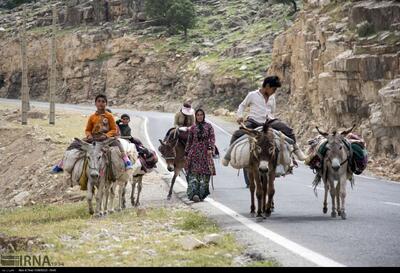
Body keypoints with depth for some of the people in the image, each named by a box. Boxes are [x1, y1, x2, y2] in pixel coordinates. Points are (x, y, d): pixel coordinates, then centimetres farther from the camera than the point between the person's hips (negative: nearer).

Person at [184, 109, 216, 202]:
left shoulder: (208, 126, 8)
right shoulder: (193, 127, 10)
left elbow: (212, 138, -1)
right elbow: (189, 141, 13)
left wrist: (210, 148, -15)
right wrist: (186, 153, 10)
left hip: (205, 152, 0)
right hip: (194, 152, 0)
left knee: (205, 174, -1)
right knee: (193, 173, -11)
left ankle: (201, 194, 4)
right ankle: (194, 193, -18)